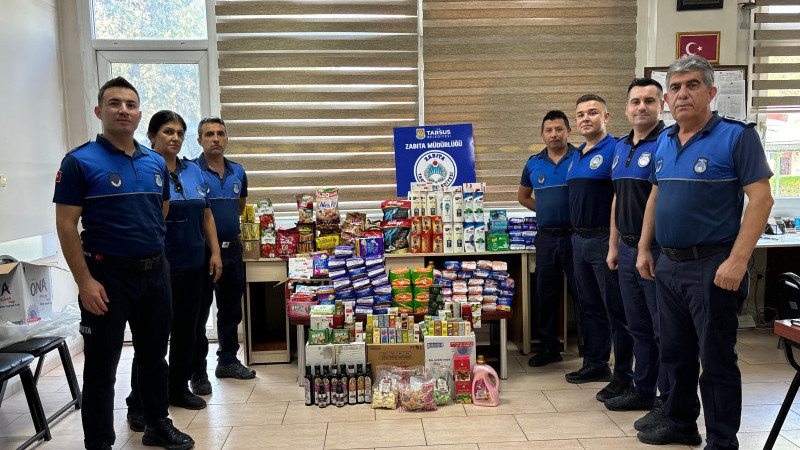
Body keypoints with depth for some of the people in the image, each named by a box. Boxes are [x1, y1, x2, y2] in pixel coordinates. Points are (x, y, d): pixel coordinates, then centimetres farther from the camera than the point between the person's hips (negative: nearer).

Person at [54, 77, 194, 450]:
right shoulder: (80, 161, -8)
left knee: (154, 356, 18)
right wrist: (84, 282, -17)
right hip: (107, 277, -5)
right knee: (101, 367, 6)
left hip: (155, 273, 6)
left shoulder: (157, 163, 7)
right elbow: (66, 225, -11)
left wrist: (156, 254, 13)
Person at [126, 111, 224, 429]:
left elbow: (206, 215, 14)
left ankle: (179, 389, 30)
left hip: (193, 266, 6)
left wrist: (215, 252, 10)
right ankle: (138, 404, 14)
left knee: (186, 330, 15)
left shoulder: (193, 171, 10)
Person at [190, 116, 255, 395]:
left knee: (231, 309, 15)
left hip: (232, 249, 6)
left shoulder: (238, 172, 9)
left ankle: (227, 361, 29)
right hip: (202, 251, -6)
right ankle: (198, 373, 12)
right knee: (198, 312, 2)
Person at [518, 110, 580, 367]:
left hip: (574, 235, -4)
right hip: (546, 237, 4)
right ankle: (549, 347, 22)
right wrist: (547, 213, 11)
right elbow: (523, 197, 22)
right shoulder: (533, 164, 9)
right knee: (546, 294, 10)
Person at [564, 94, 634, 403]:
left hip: (605, 239, -8)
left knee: (616, 310, -2)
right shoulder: (577, 157, 16)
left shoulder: (614, 150, -9)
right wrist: (577, 233, 16)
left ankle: (623, 376, 7)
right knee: (590, 307, 16)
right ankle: (595, 364, 28)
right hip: (580, 239, 9)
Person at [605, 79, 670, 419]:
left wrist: (655, 249, -22)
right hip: (628, 250, 8)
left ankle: (668, 402, 14)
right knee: (639, 327, 17)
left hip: (658, 250, -8)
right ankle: (643, 391, 30)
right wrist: (614, 246, 18)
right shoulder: (621, 148, 14)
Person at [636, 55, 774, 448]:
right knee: (675, 353, 17)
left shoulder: (736, 136, -9)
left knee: (716, 359, 3)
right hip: (668, 265, 7)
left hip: (713, 265, -7)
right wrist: (644, 249, 12)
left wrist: (737, 261, -21)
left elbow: (760, 199, -15)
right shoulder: (664, 142, 11)